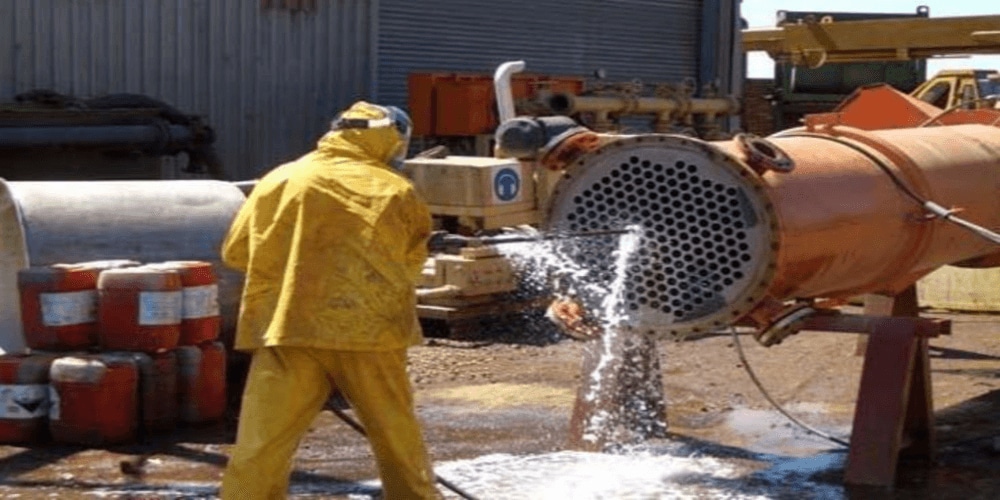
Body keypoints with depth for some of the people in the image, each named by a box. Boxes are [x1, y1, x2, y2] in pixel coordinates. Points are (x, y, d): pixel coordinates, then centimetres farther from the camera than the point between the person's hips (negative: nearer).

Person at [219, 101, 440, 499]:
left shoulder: (279, 181, 7)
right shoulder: (395, 191, 3)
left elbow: (235, 251, 13)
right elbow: (413, 262, 14)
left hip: (288, 329, 0)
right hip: (369, 330, 0)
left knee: (259, 447, 1)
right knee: (399, 438, 17)